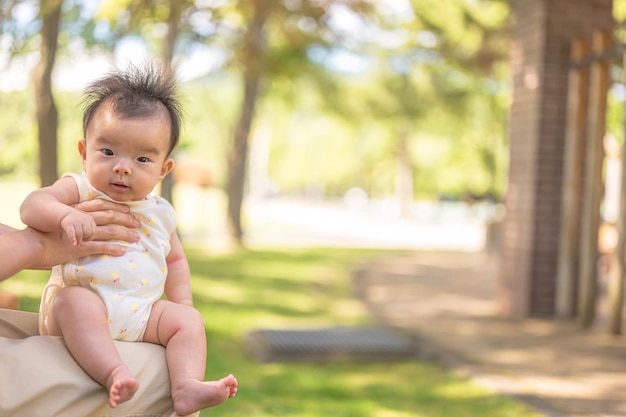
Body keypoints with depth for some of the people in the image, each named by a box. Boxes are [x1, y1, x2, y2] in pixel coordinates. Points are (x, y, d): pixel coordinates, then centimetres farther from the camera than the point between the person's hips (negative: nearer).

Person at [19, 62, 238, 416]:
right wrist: (65, 215, -37)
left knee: (188, 319, -14)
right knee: (74, 300, -35)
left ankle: (187, 388, -31)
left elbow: (175, 259, 28)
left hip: (142, 315, 5)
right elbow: (32, 205, -17)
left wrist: (182, 303, 13)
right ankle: (114, 372, -49)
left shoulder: (160, 211, 14)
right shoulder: (80, 191, 0)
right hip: (82, 303, -4)